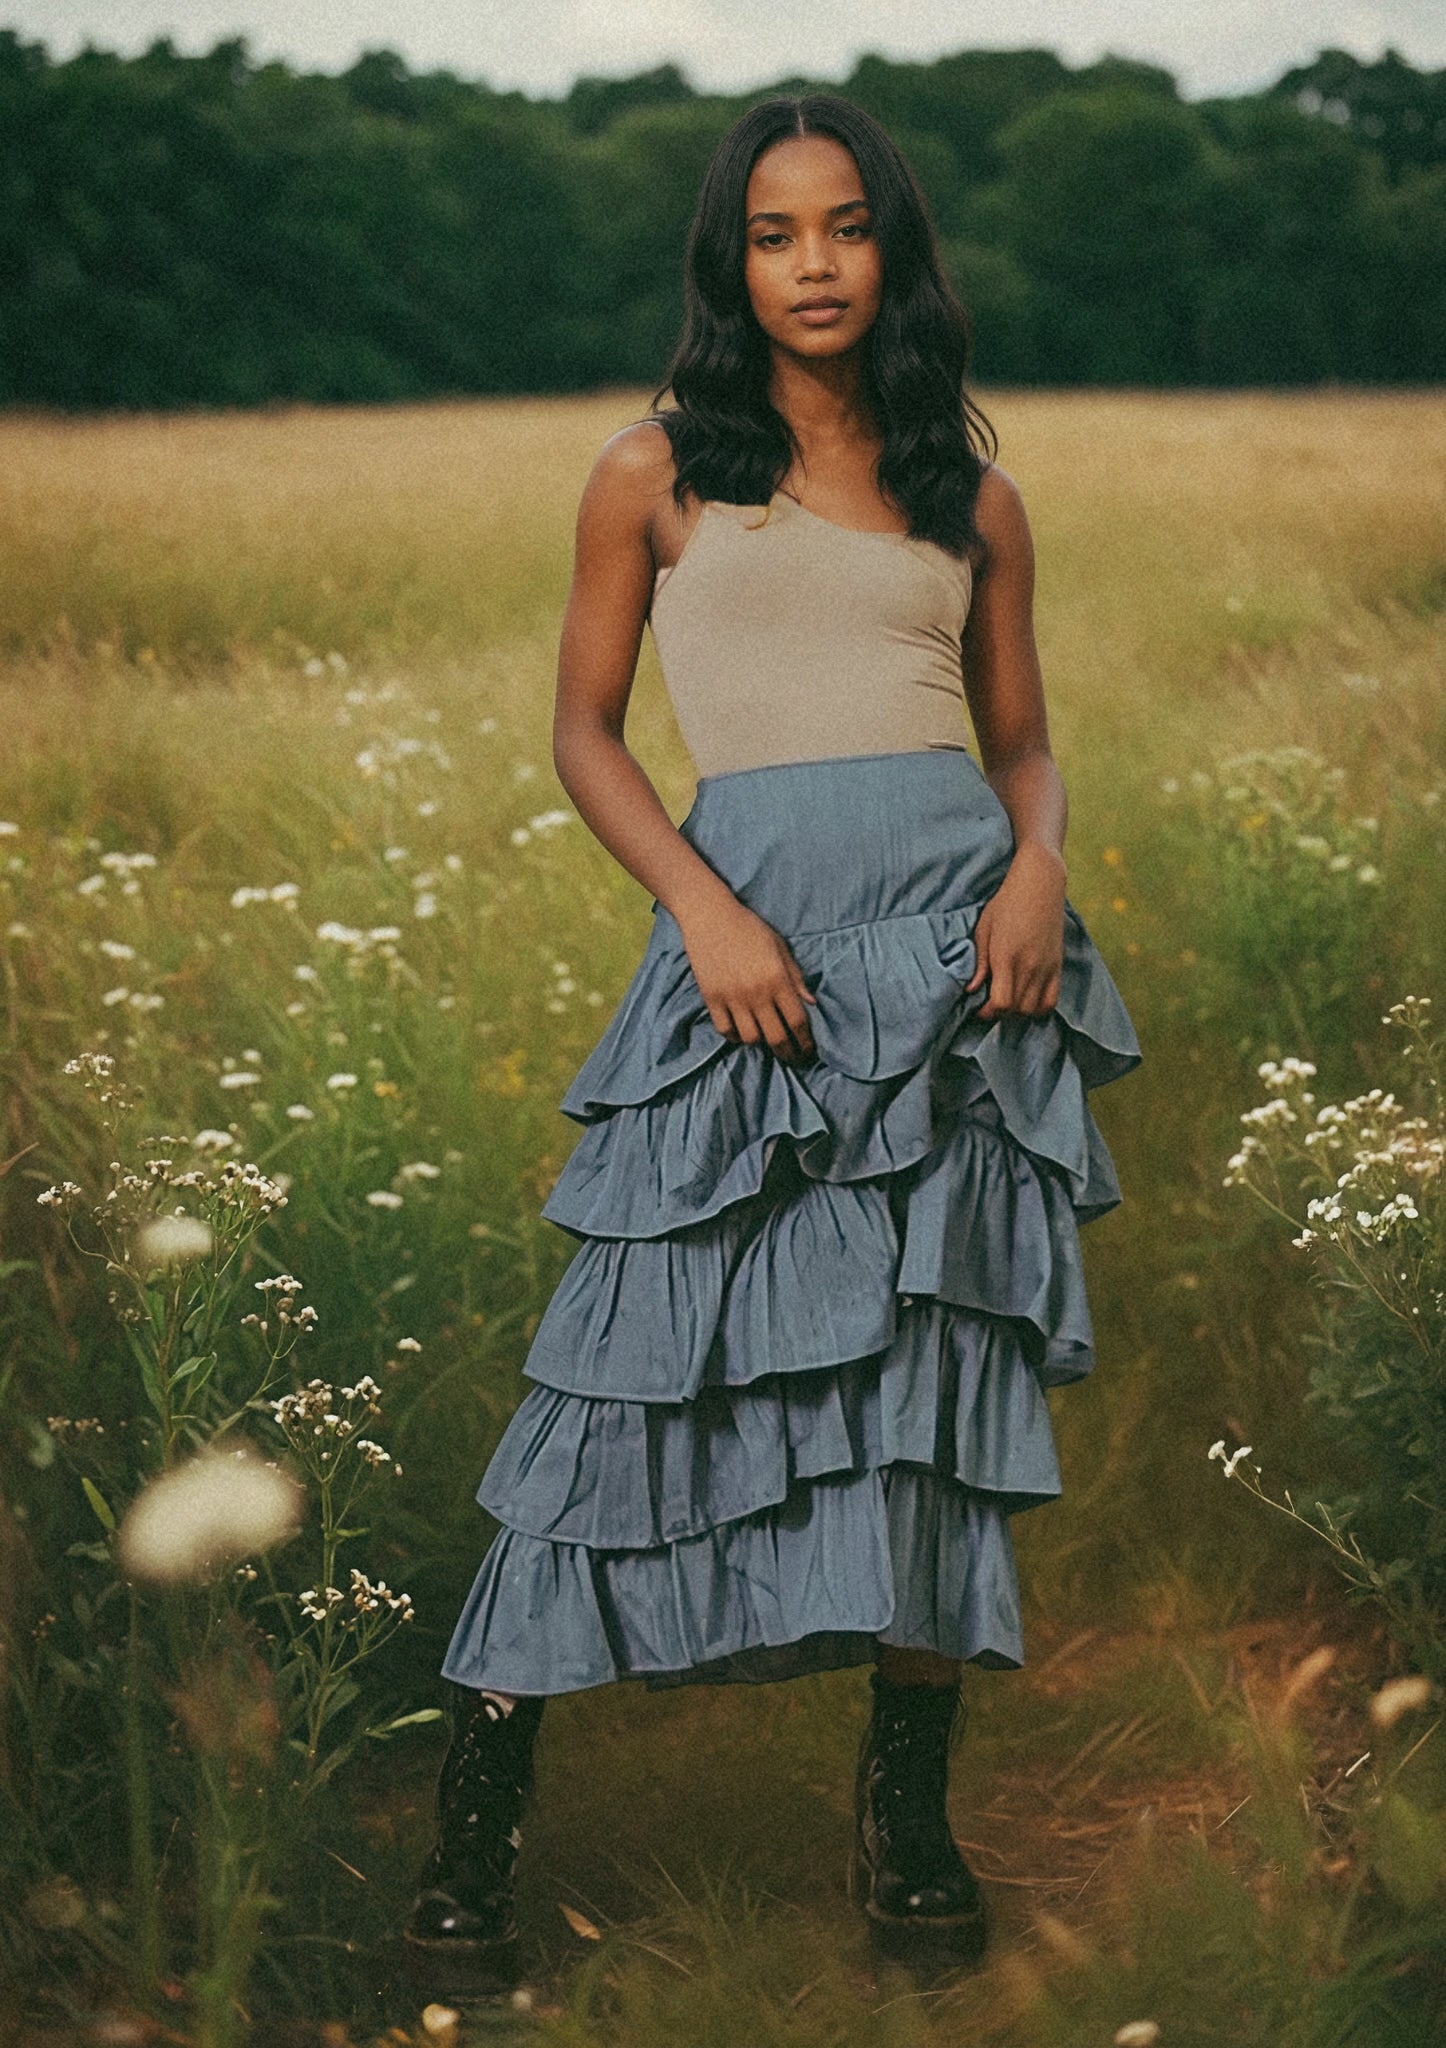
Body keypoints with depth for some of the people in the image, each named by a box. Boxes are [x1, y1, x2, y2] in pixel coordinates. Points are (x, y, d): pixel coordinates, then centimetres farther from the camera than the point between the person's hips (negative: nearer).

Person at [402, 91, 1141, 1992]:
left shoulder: (972, 494, 14)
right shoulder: (655, 471, 8)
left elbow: (1023, 735, 17)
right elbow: (585, 729, 6)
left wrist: (1041, 867, -5)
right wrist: (701, 908, -10)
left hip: (958, 924, 3)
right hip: (753, 934, -2)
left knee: (944, 1368, 1)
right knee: (648, 1366, -4)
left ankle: (906, 1815, 14)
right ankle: (478, 1815, 5)